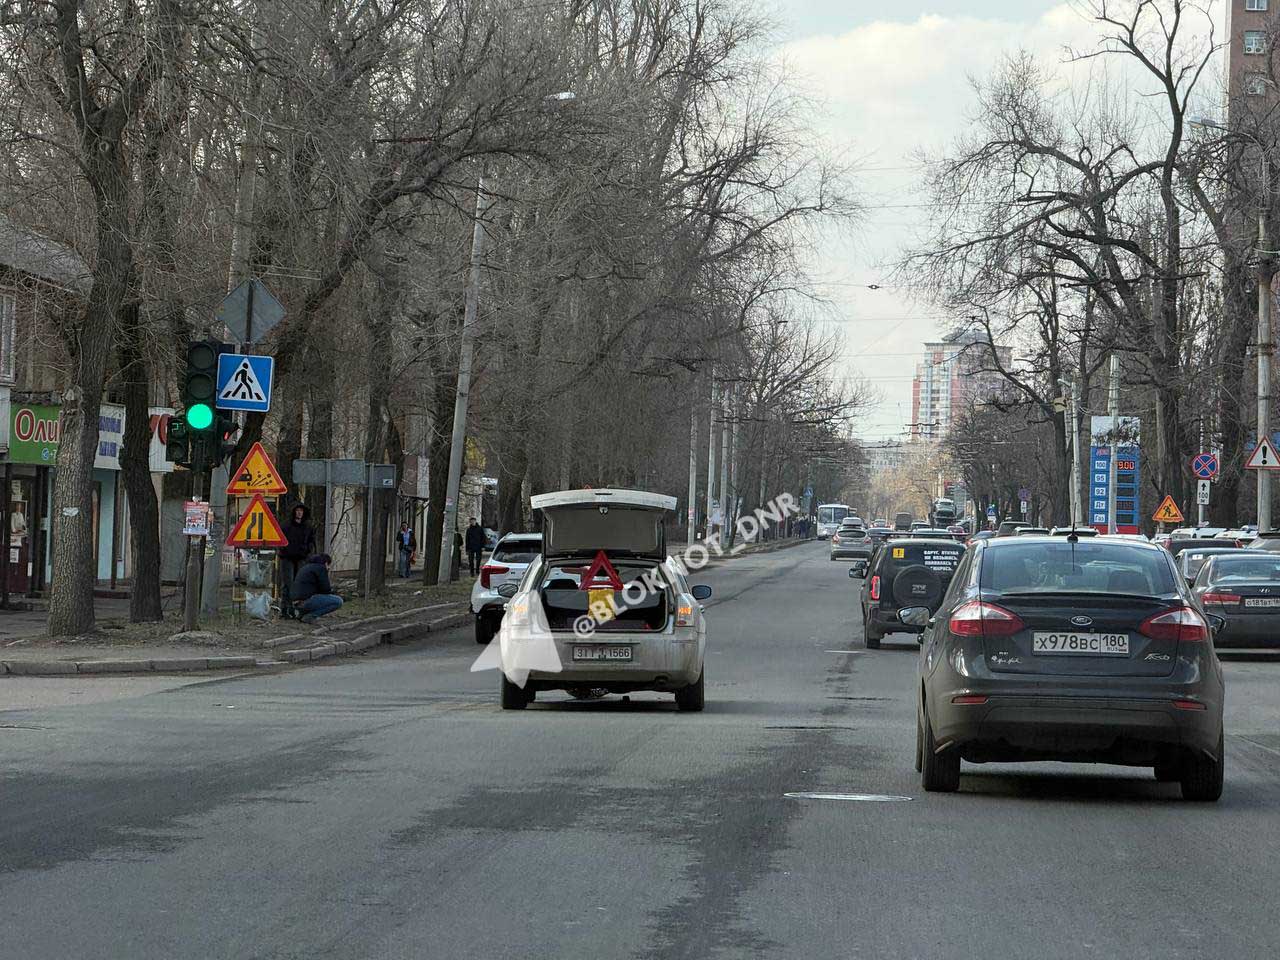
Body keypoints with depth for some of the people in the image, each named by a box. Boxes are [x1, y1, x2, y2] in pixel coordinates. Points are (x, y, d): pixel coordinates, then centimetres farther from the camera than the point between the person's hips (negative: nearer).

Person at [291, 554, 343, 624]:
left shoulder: (306, 567, 24)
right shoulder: (321, 568, -3)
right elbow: (326, 589, -7)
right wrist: (330, 588, 14)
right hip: (307, 601, -10)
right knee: (338, 601, -8)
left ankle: (302, 614, 14)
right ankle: (310, 616, -9)